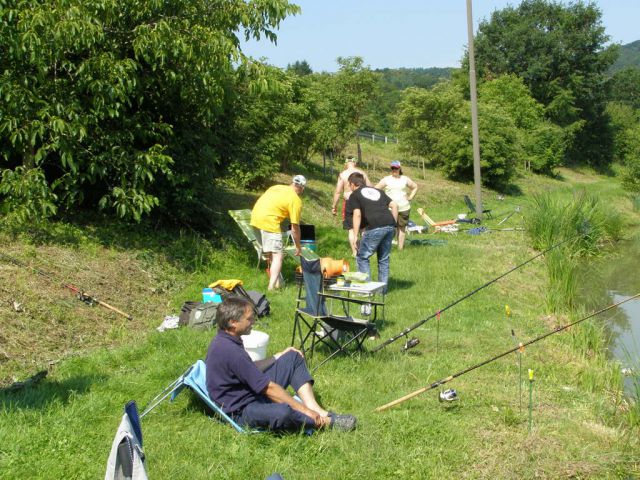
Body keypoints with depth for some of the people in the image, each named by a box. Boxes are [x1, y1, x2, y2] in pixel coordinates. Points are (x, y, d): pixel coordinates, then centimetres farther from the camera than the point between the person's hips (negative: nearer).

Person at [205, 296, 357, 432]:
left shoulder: (223, 341, 5)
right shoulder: (230, 351, -27)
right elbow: (269, 389, -24)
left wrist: (278, 357, 19)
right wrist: (304, 409, -18)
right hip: (241, 411, -11)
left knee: (293, 356, 12)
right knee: (283, 412, -43)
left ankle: (317, 411, -4)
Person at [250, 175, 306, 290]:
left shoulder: (277, 187, 20)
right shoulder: (296, 200, 0)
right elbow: (295, 228, 0)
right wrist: (298, 247, 11)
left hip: (255, 217, 8)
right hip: (269, 221, -8)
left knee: (270, 253, 23)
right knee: (278, 255, -5)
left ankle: (275, 280, 34)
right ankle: (272, 287, -18)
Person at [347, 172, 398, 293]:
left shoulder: (354, 195, 10)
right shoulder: (377, 191, 27)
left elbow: (357, 215, -4)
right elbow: (394, 205, 18)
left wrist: (355, 237, -4)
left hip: (375, 228, -6)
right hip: (390, 226, 6)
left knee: (362, 257, 8)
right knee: (384, 259, 17)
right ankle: (383, 289, 20)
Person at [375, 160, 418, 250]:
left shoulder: (405, 179, 10)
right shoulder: (386, 180, 3)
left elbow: (415, 187, 22)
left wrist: (410, 197, 10)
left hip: (404, 208, 3)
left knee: (402, 227, 5)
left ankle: (400, 247, 12)